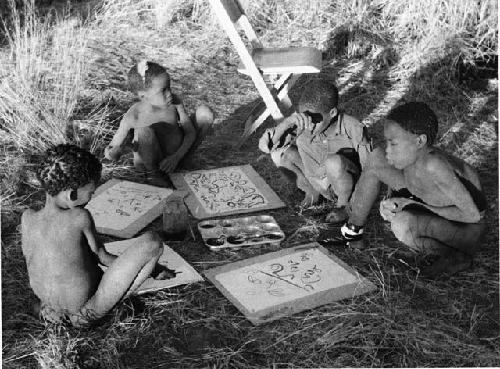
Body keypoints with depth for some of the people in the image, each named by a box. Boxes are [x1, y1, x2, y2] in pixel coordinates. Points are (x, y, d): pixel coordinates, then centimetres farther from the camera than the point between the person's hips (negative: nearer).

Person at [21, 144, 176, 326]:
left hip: (49, 310, 6)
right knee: (152, 242, -12)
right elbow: (102, 257, -8)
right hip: (87, 312, -6)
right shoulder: (80, 217, -21)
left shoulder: (27, 218, -7)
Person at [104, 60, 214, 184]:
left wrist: (177, 157, -25)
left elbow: (191, 132, -9)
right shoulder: (133, 116, -21)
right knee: (144, 131, -38)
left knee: (204, 111, -9)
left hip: (178, 154, 4)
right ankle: (154, 174, -11)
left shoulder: (174, 102, -12)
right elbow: (112, 148, -13)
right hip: (149, 163, -3)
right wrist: (114, 153, -40)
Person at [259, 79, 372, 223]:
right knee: (279, 153, -15)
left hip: (348, 183, -4)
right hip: (316, 182, 4)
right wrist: (288, 122, -35)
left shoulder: (353, 129, -28)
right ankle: (311, 191, 8)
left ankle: (344, 204, -7)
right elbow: (264, 145, -21)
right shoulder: (301, 125, -21)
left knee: (334, 162, -38)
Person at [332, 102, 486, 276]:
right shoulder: (412, 154, -16)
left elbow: (472, 214, -30)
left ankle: (457, 256, -9)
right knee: (376, 159, -3)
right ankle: (353, 229, 13)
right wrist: (394, 204, -19)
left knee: (402, 223, -39)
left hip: (466, 229, -7)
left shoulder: (434, 166, -36)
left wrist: (417, 205, -26)